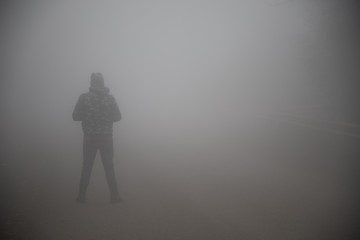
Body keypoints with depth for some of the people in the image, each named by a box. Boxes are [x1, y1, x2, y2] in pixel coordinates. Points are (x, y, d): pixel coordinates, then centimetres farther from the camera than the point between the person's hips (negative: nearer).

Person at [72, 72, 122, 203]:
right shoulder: (110, 98, -4)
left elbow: (75, 116, -4)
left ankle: (82, 196, 14)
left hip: (90, 138, 0)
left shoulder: (84, 97, -7)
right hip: (106, 137, 0)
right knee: (109, 167, 9)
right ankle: (114, 195, 8)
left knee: (86, 167, 12)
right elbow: (117, 117, 0)